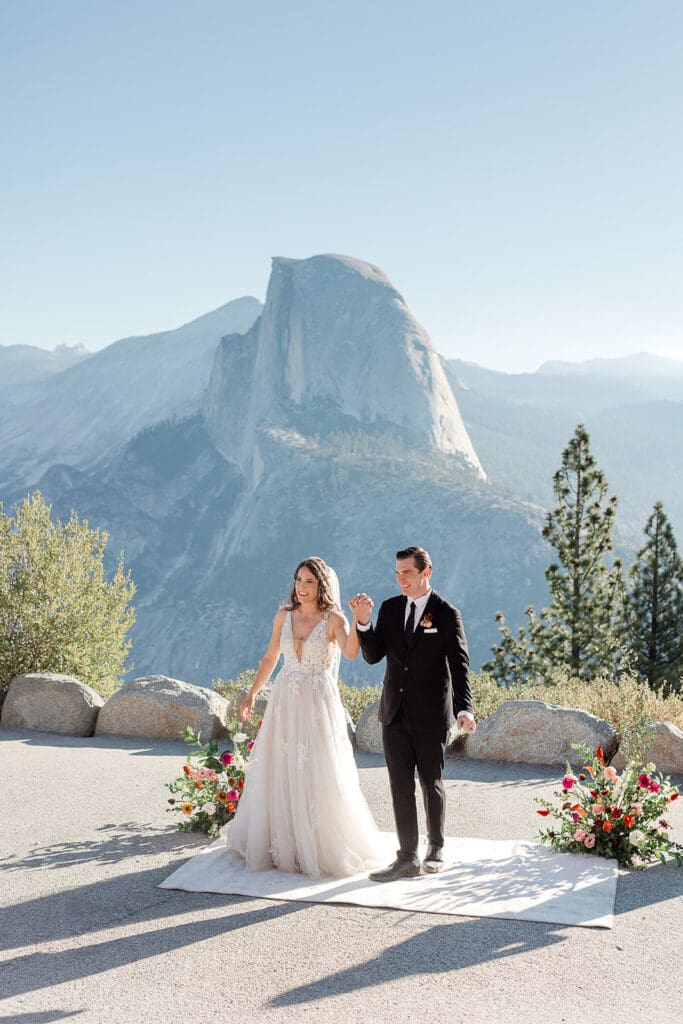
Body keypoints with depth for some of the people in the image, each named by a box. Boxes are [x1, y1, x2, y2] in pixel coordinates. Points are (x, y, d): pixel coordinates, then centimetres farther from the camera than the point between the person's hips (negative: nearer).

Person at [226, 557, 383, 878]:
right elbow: (269, 658, 14)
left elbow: (350, 652, -27)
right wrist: (251, 694, 11)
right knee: (278, 774, 11)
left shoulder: (334, 619, -8)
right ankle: (280, 842, 28)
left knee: (320, 777, 0)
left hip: (318, 706, -4)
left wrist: (359, 619, -40)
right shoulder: (284, 616, 5)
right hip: (284, 703, 4)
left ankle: (325, 847, 18)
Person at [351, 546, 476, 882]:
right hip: (395, 713, 4)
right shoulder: (390, 608, 4)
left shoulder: (446, 614, -8)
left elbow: (459, 664, -14)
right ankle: (407, 858, 10)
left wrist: (463, 709, -27)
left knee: (431, 783, 12)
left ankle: (436, 847, 31)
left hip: (430, 715, -3)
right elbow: (373, 656, 3)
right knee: (400, 785, 3)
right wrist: (363, 621, -14)